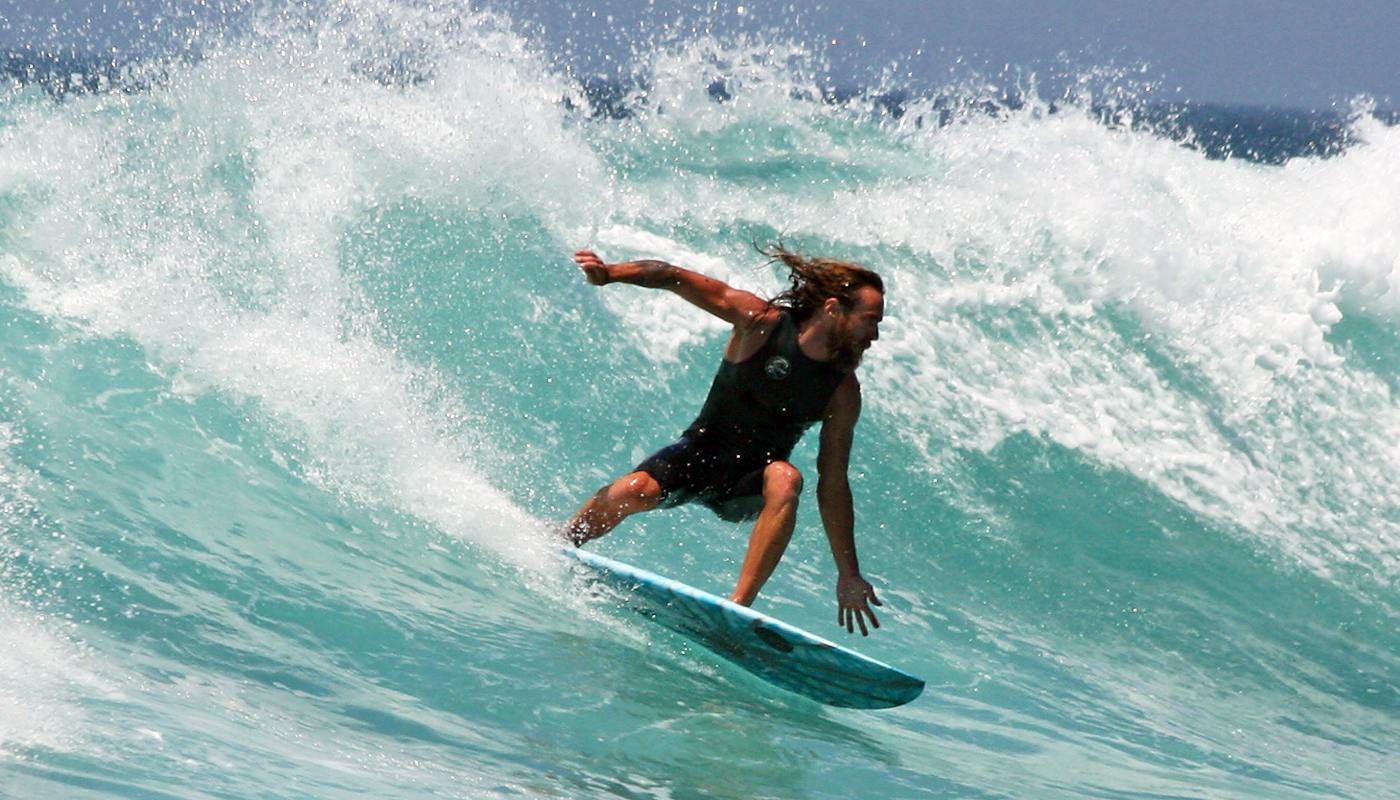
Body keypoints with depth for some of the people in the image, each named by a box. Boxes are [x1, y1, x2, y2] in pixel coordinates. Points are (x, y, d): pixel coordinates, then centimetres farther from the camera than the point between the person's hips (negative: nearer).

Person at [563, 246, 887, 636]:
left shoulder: (843, 393, -7)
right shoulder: (761, 322, -15)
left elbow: (833, 485, -3)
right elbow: (672, 277, -15)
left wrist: (849, 574, -4)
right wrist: (611, 273, -33)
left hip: (751, 484, 1)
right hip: (699, 454, -1)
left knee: (785, 479, -33)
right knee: (631, 491, -28)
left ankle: (740, 604, -35)